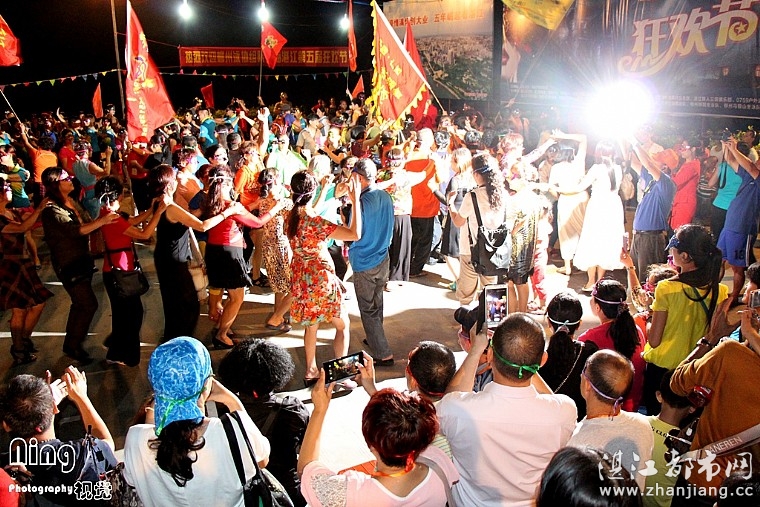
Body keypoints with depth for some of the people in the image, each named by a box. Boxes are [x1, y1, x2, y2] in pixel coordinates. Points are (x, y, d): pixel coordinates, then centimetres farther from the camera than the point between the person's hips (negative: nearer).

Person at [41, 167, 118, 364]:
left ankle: (71, 342, 35)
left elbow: (87, 224, 8)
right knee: (89, 305, -5)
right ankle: (73, 346, 12)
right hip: (69, 265, -9)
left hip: (81, 260, 9)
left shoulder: (72, 202, 5)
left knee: (80, 303, 19)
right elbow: (75, 230, -32)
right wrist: (102, 220, -39)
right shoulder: (51, 210, -20)